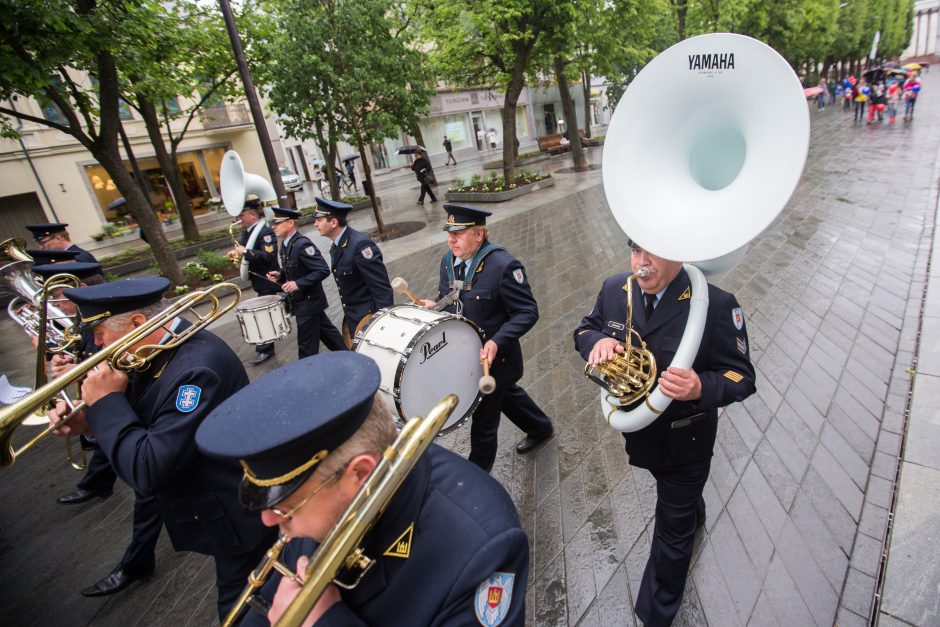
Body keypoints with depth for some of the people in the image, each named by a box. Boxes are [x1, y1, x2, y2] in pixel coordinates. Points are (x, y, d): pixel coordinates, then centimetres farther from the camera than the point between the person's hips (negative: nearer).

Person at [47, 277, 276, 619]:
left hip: (236, 517, -8)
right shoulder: (154, 351, -3)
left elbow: (147, 471, -32)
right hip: (210, 503, 8)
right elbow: (144, 424, 8)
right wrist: (91, 421, -10)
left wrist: (106, 401, -23)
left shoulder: (198, 368, -33)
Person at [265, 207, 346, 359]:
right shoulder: (285, 244, 6)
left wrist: (298, 283, -29)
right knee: (325, 332, 21)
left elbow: (323, 270, -27)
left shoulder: (302, 244, -23)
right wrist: (280, 274, 0)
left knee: (307, 345, 0)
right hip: (302, 301, 10)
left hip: (308, 301, -10)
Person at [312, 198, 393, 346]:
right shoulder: (337, 245, 6)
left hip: (369, 317, -9)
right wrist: (348, 313, 19)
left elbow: (382, 288, -24)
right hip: (351, 317, 9)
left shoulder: (360, 245, -24)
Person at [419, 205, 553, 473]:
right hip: (464, 354, 8)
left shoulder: (504, 265, -25)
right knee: (506, 393, 28)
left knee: (484, 419, 8)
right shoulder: (448, 261, -3)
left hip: (494, 357, -7)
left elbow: (527, 313, -22)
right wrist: (434, 305, -11)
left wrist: (497, 342, -34)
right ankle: (541, 428, 55)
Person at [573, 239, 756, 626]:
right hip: (636, 431, 5)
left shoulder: (716, 305, -26)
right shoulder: (614, 290, -13)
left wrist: (701, 388, -42)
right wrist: (596, 341, -23)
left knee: (673, 529, 16)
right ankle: (694, 512, 71)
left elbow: (741, 377, -19)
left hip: (685, 442, -4)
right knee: (679, 498, 35)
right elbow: (584, 329, 2)